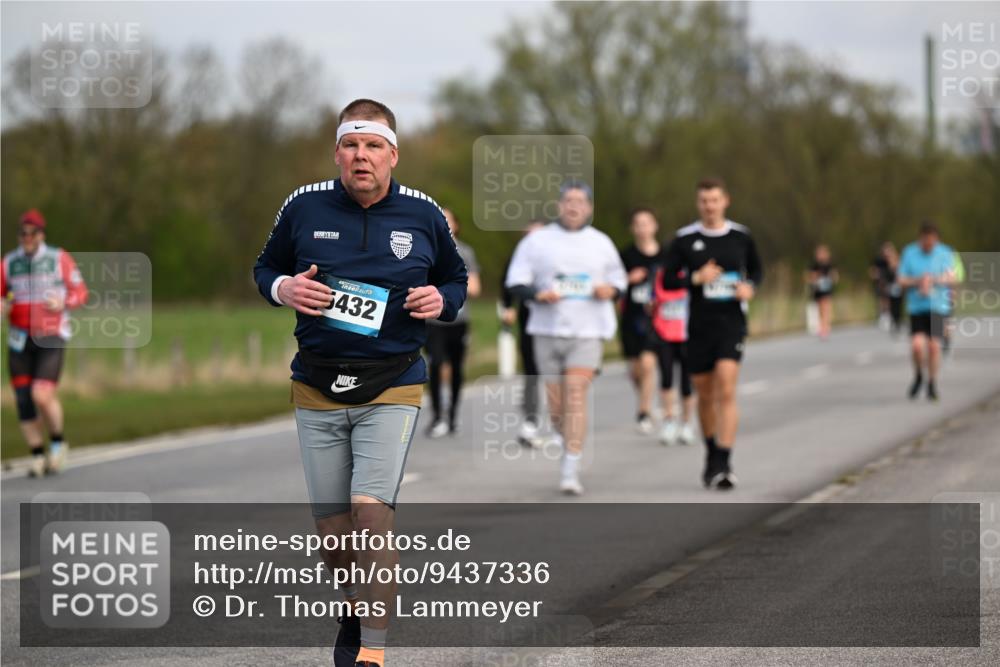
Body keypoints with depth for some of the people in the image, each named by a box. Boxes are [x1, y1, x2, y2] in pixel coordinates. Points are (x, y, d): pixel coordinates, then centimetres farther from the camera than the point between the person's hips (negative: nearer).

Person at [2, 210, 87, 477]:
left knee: (42, 395, -17)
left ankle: (58, 442, 8)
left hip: (51, 337, -3)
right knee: (23, 401, 0)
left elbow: (80, 292, 3)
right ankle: (37, 456, 15)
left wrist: (64, 303, -17)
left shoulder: (59, 259, -1)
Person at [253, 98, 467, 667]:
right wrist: (282, 288, -8)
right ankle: (354, 613, 36)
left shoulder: (423, 215, 1)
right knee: (332, 528, 6)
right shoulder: (304, 207, 1)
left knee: (371, 511, -18)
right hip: (317, 390, 2)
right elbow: (265, 268, 14)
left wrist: (442, 300, -6)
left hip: (392, 389, -2)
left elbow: (456, 277, 16)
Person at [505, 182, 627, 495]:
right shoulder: (537, 241, 5)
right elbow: (515, 283, 2)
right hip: (548, 330, 1)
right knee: (555, 404, 4)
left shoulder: (601, 243, 9)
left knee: (576, 395, -16)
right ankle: (568, 441, 35)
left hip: (587, 331, -1)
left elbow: (618, 280, 17)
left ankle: (570, 471, -18)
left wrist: (610, 290, -7)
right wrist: (538, 294, -18)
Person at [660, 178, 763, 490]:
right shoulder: (685, 239, 1)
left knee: (726, 391, -15)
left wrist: (750, 287, -4)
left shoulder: (741, 236, 4)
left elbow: (757, 270, 18)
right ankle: (712, 453, 32)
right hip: (699, 326, 1)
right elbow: (668, 280, 3)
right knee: (704, 395, 11)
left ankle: (723, 464, -17)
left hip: (732, 323, -1)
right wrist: (696, 278, -15)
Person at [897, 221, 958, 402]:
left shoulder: (945, 253, 1)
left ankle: (932, 384, 13)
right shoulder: (909, 253, 2)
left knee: (934, 345, -5)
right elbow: (901, 282, 1)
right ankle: (918, 377, 16)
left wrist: (934, 280, -21)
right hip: (916, 306, 0)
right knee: (917, 345, -13)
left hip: (937, 306, 0)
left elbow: (953, 280, -6)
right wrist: (918, 281, -17)